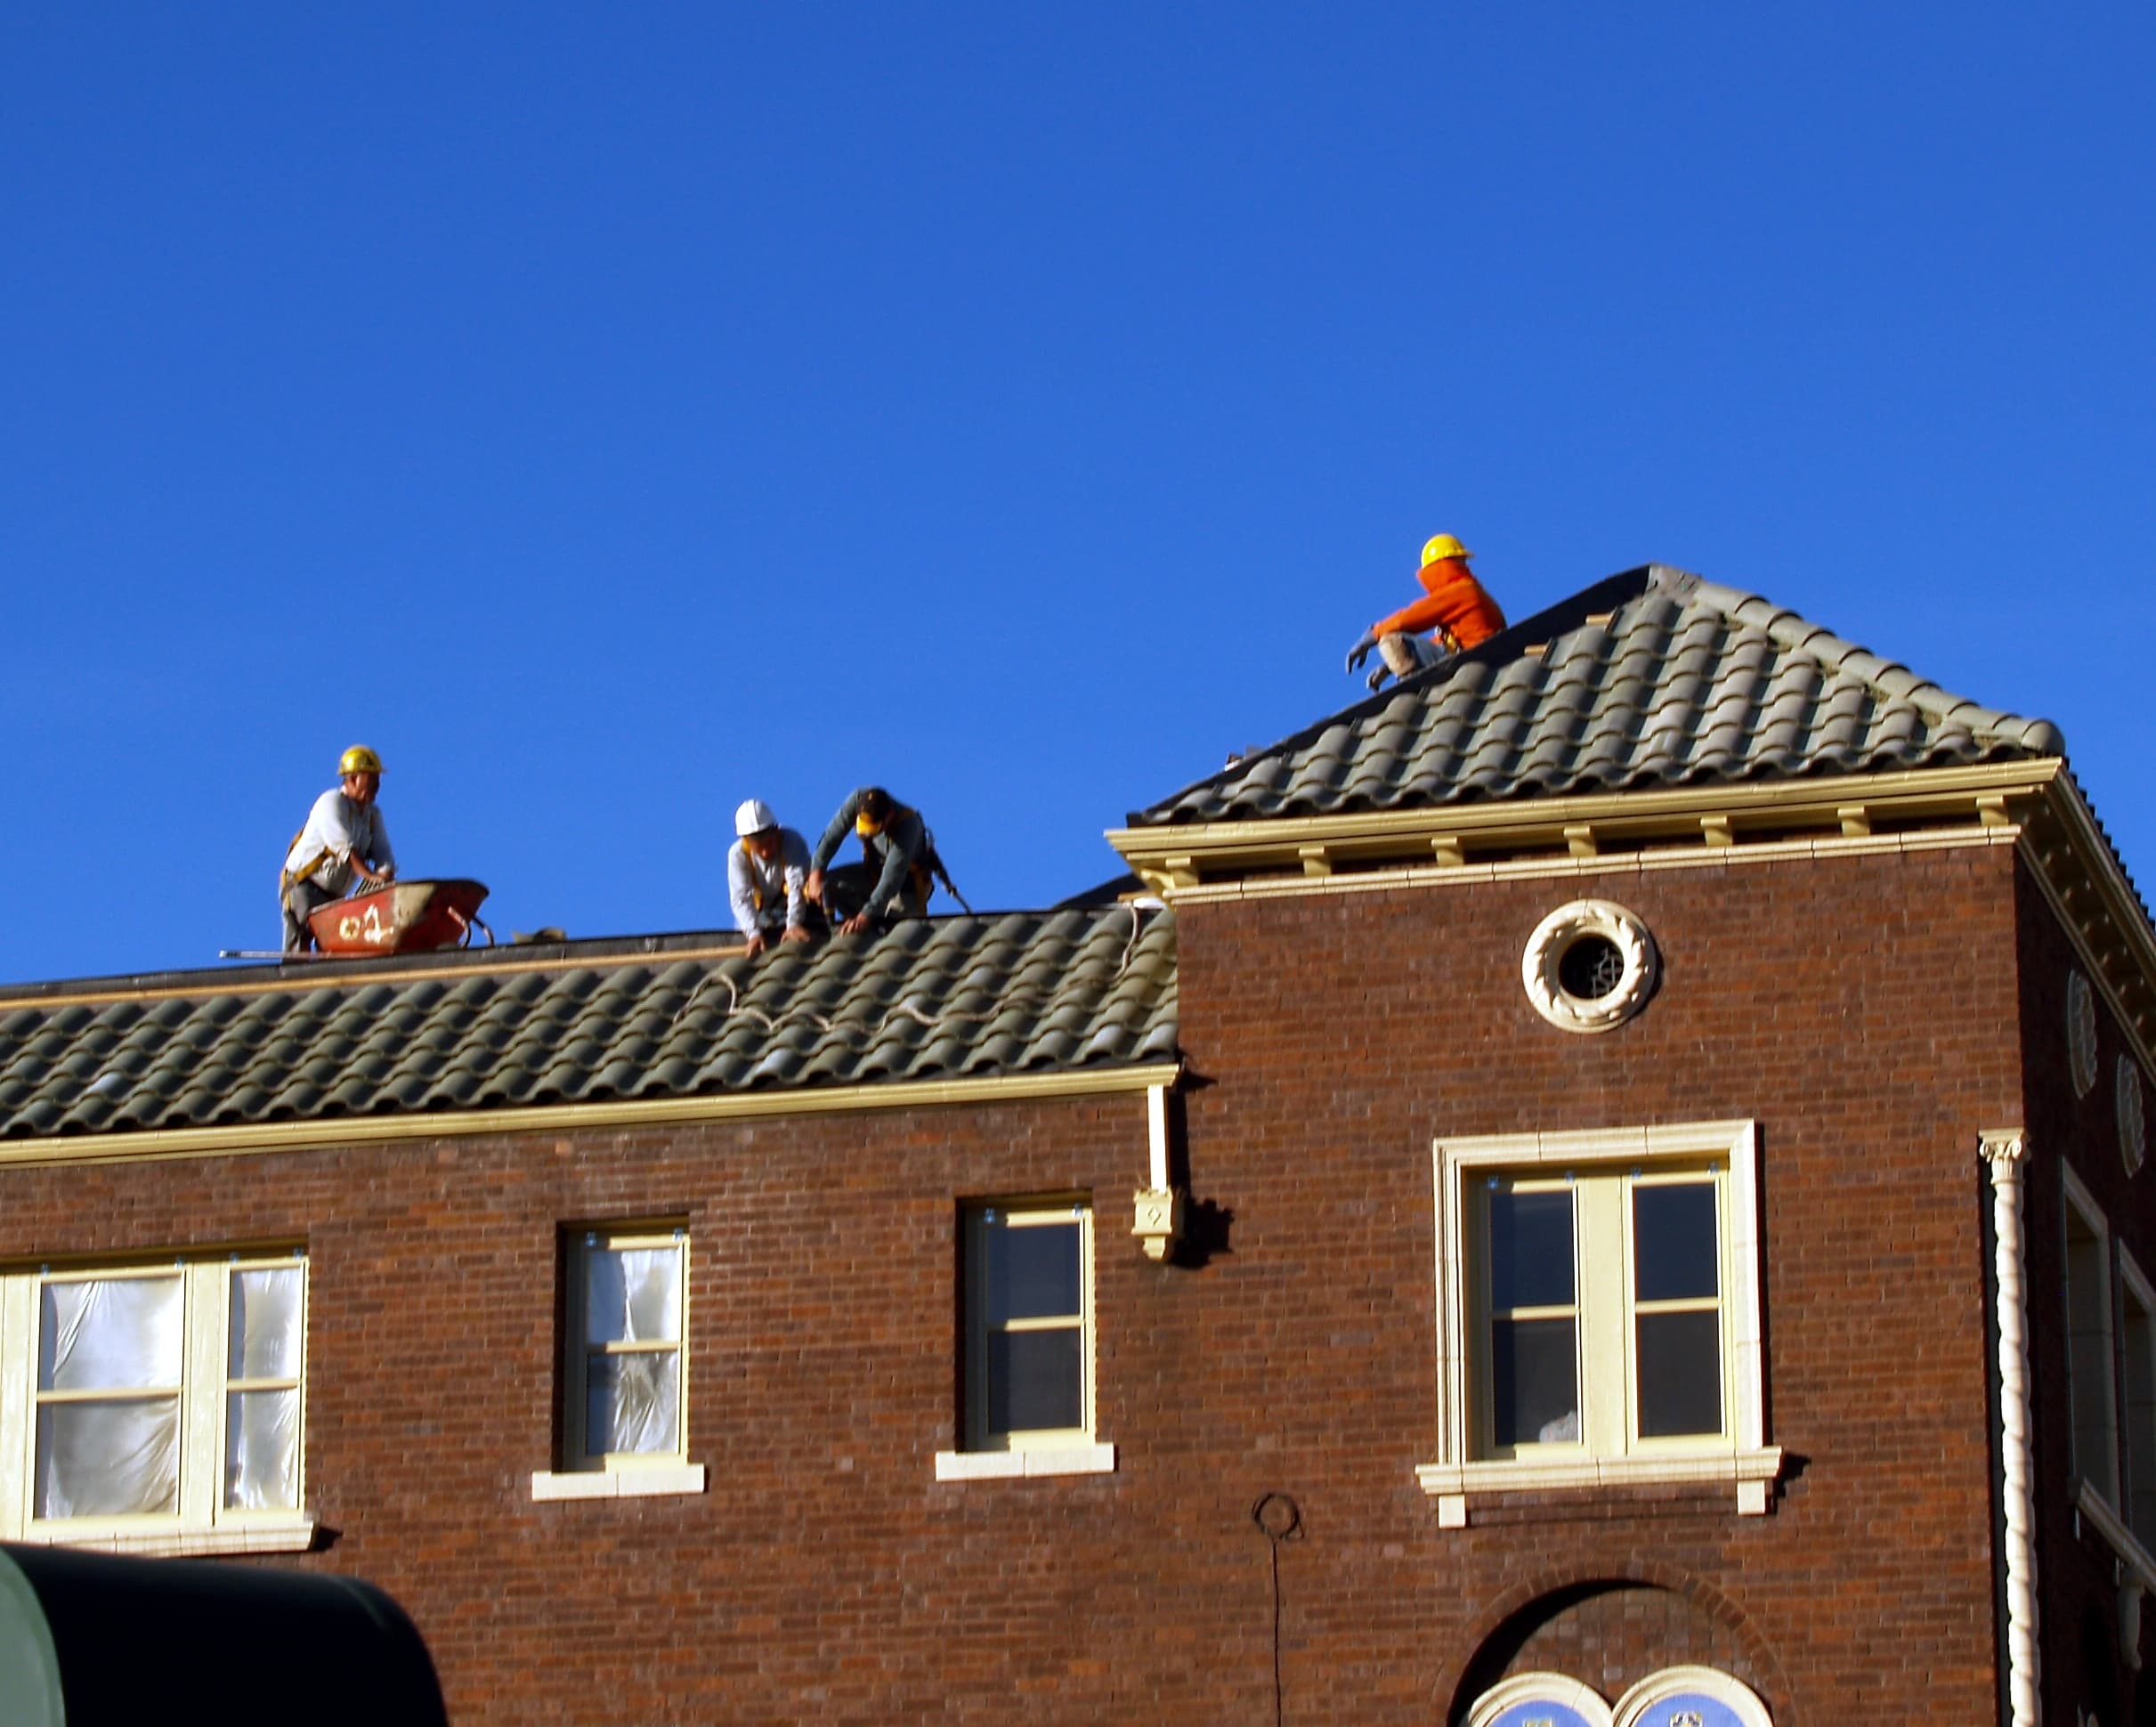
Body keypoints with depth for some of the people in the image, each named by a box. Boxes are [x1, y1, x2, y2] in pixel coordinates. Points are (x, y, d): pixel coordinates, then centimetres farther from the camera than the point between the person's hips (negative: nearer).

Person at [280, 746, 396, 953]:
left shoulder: (372, 815, 9)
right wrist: (371, 876, -39)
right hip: (302, 883, -7)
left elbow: (383, 855, -2)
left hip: (333, 892, 7)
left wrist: (386, 875, -26)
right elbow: (344, 847, -28)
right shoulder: (331, 803, -14)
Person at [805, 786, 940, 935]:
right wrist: (816, 875, -33)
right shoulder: (857, 800, -26)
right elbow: (832, 837, -20)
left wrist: (864, 916, -49)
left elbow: (891, 880, -42)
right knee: (829, 883, -17)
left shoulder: (907, 826, -38)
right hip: (876, 869, 5)